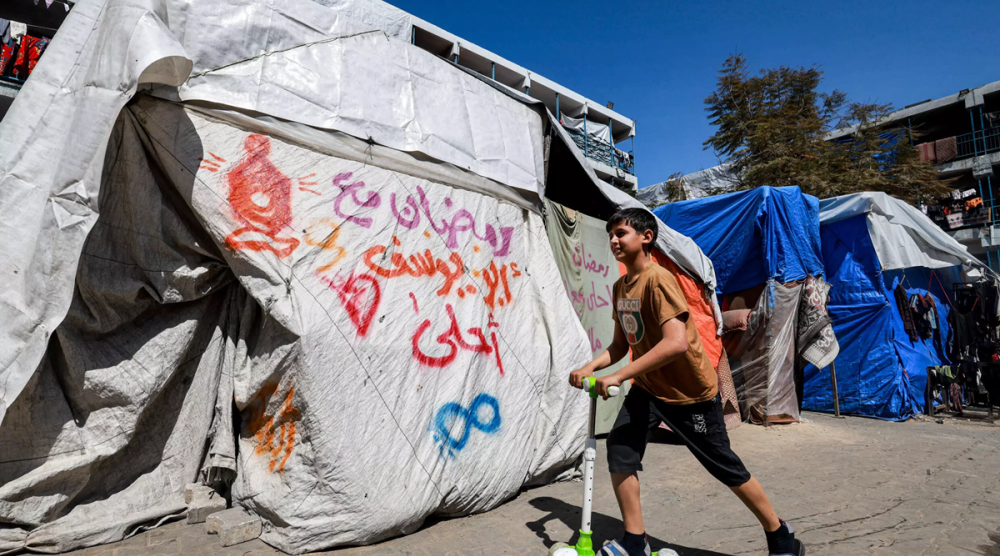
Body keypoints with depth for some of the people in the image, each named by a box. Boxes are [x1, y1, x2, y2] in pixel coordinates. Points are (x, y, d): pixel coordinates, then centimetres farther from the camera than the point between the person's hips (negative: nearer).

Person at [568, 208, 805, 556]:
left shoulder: (657, 279, -23)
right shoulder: (620, 286, 3)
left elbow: (676, 342, -34)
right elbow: (620, 345, 8)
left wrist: (618, 376, -35)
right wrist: (590, 367, -10)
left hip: (691, 391, -7)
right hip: (648, 387, 7)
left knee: (726, 468, 7)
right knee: (619, 449, -6)